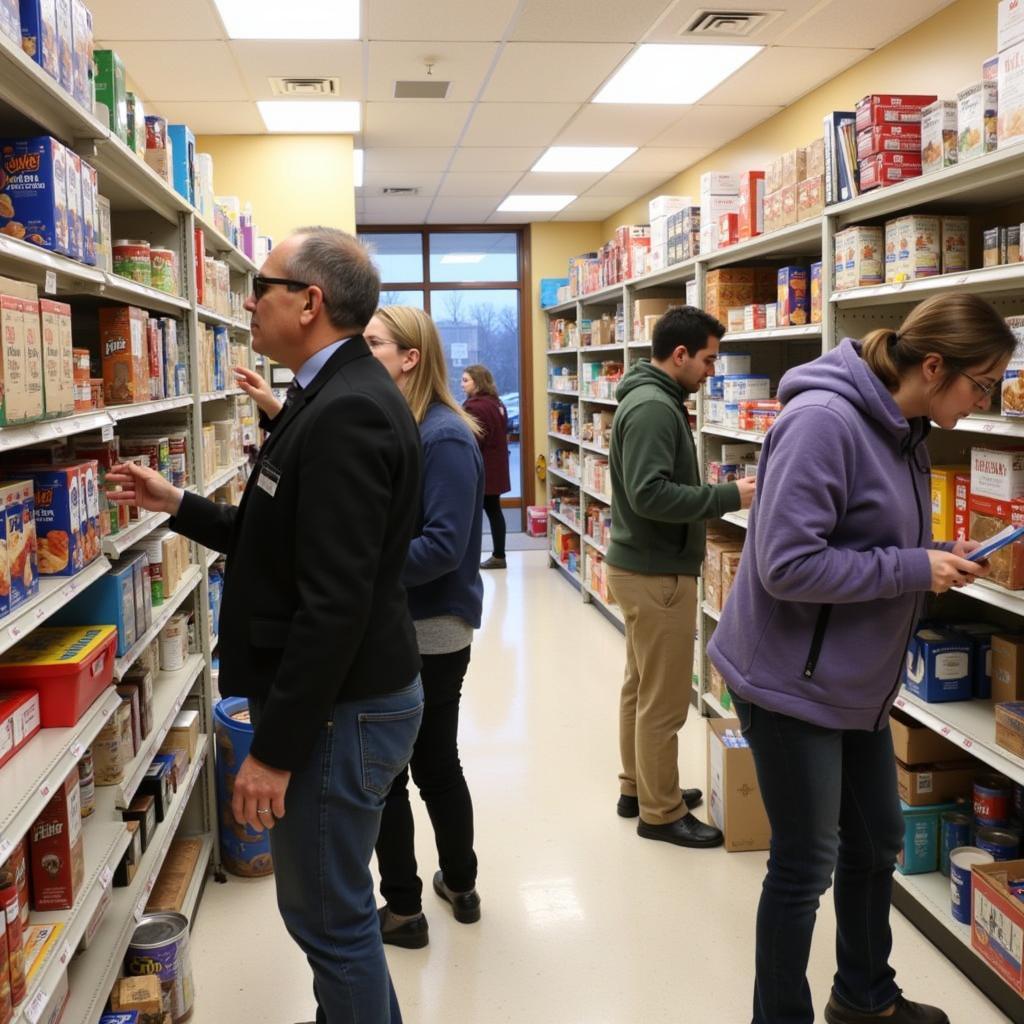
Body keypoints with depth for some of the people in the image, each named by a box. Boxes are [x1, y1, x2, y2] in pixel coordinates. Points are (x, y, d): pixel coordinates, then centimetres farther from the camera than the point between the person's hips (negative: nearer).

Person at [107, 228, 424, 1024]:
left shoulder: (347, 412, -23)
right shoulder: (340, 395, 10)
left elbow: (334, 601, -26)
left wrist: (274, 749, -21)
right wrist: (178, 505, 15)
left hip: (338, 710, -10)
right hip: (344, 695, 10)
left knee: (331, 916, 6)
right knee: (335, 905, 23)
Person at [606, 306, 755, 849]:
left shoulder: (651, 399, 12)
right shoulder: (653, 406, -20)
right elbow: (651, 494, -28)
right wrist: (729, 496, -22)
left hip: (641, 565, 11)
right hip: (657, 572, -11)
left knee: (641, 687, 19)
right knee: (664, 700, 0)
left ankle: (638, 787, 32)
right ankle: (661, 813, 12)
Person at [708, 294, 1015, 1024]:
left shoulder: (904, 432, 4)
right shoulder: (822, 422, -25)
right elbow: (786, 565, -29)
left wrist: (941, 555, -2)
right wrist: (915, 570, -22)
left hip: (856, 682, 9)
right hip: (794, 683, -9)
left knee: (877, 841, 22)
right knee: (805, 865, 6)